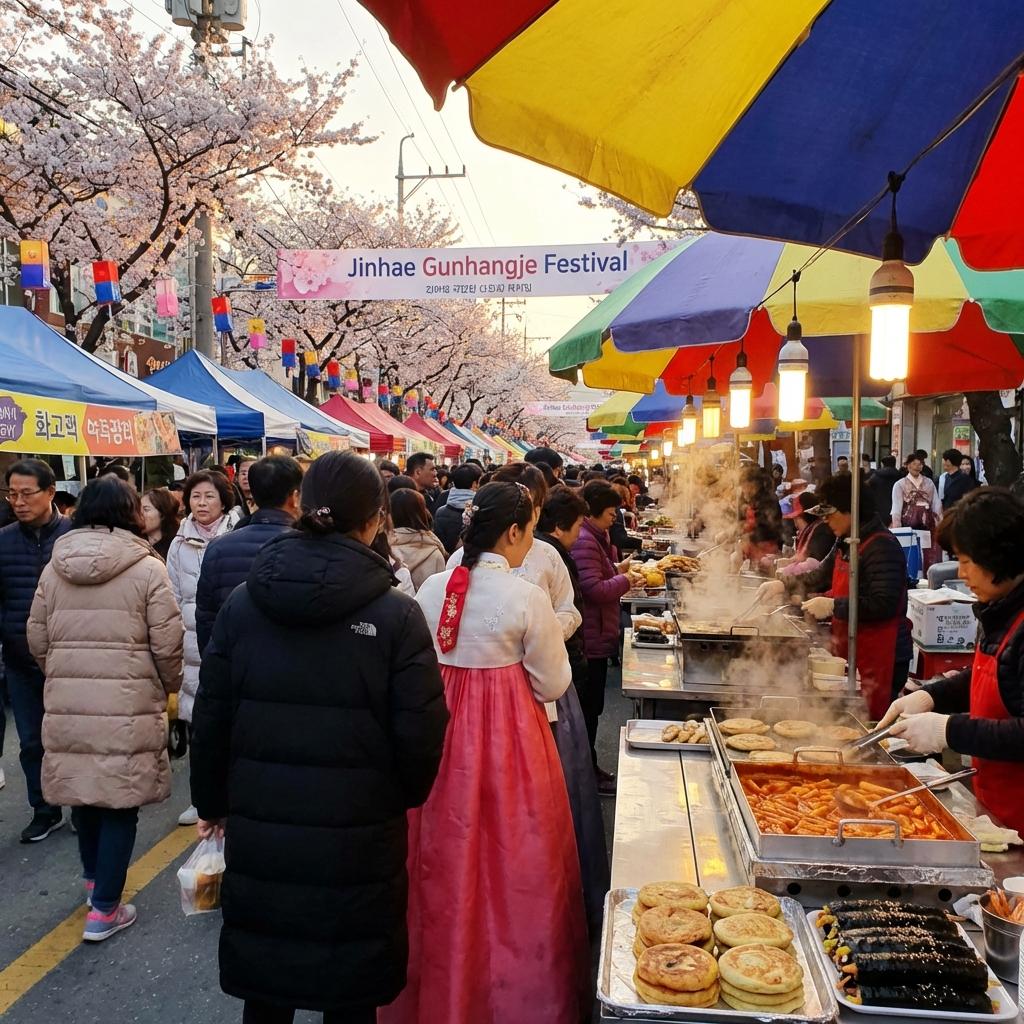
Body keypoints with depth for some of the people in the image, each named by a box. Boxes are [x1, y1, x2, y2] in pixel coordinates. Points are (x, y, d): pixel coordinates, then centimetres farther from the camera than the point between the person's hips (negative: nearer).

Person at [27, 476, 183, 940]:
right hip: (127, 705, -5)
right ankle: (104, 909, 13)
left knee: (83, 793, 21)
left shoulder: (54, 567, 5)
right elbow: (167, 644, -9)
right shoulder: (147, 568, -9)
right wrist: (169, 686, 9)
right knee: (119, 803, 6)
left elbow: (37, 640, 9)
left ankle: (94, 879, 41)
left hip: (66, 703, 5)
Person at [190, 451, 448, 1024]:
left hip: (260, 832, 3)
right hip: (359, 839, -3)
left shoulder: (242, 604, -4)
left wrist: (214, 804, 18)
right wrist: (402, 797, 10)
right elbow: (420, 736, -11)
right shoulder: (397, 615, -14)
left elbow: (210, 719, 2)